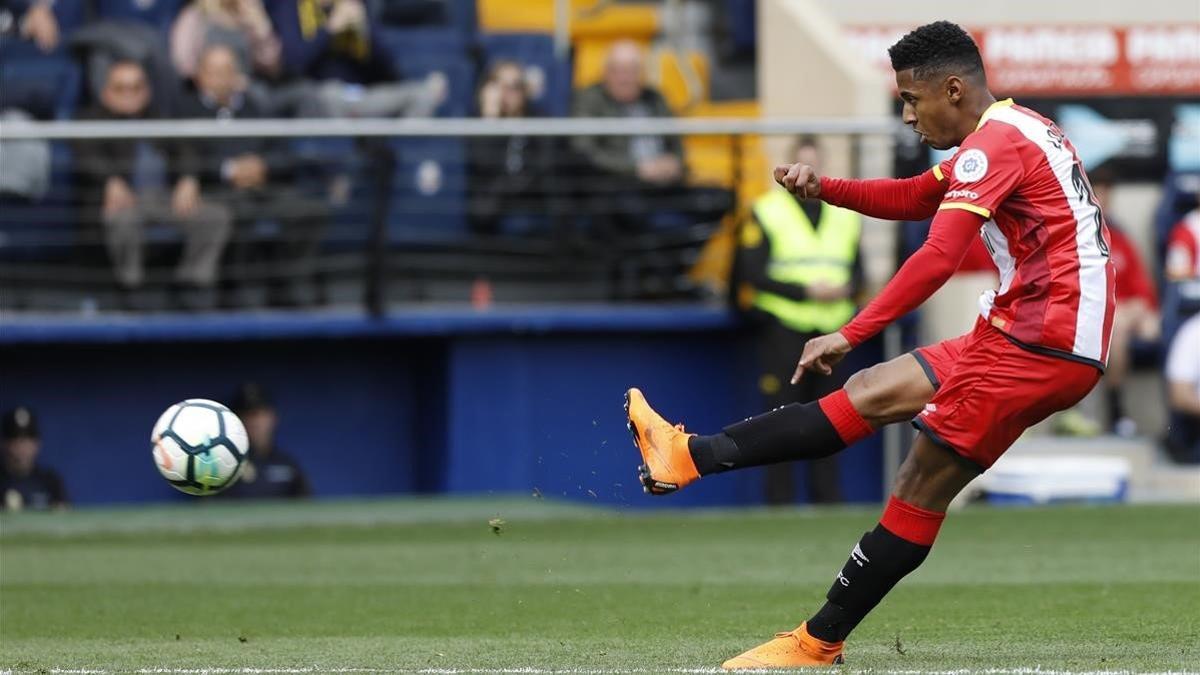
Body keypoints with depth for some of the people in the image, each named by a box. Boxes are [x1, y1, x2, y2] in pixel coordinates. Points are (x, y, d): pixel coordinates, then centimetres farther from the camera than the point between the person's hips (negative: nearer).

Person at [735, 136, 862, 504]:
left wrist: (846, 290, -6)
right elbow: (753, 274, -6)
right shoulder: (766, 212, 1)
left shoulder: (845, 213, 16)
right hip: (783, 331, -4)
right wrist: (806, 291, -14)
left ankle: (827, 499, 9)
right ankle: (780, 503, -2)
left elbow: (858, 268, 17)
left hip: (831, 331, 4)